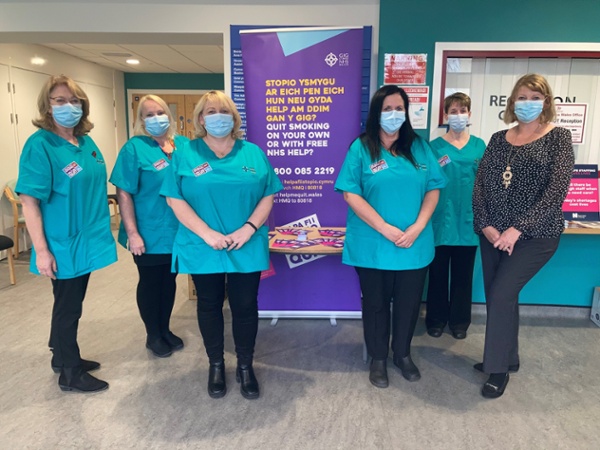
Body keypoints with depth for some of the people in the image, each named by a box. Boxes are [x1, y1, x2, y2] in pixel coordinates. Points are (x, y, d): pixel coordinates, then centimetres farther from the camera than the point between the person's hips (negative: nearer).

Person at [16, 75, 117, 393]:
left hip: (86, 241, 7)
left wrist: (103, 229, 16)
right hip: (63, 245, -7)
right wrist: (41, 250, -21)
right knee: (67, 306, 7)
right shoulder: (39, 145, -16)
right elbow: (29, 201, -19)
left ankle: (63, 357, 39)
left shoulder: (87, 143, 6)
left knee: (71, 303, 20)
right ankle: (70, 373, 24)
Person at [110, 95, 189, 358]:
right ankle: (153, 336, 30)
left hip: (178, 231, 5)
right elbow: (124, 193, -13)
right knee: (150, 283, 11)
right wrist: (132, 233, -17)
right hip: (150, 234, -5)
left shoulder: (184, 145, 4)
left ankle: (165, 329, 37)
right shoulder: (134, 148, -10)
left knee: (169, 281, 18)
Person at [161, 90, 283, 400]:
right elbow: (175, 199, -6)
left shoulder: (253, 154, 5)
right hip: (203, 249, -1)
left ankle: (245, 366, 28)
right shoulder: (186, 155, 0)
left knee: (245, 306, 9)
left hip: (247, 248, 1)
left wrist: (248, 229, -13)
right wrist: (208, 234, -16)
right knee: (209, 306, 13)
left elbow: (268, 197, 2)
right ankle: (215, 365, 32)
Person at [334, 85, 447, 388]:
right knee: (376, 303, 12)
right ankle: (378, 358, 32)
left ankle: (403, 354, 38)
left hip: (415, 245, 3)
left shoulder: (419, 147, 5)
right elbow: (351, 195, -11)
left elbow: (433, 189, 4)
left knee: (409, 302, 15)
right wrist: (386, 229, -17)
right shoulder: (361, 148, -5)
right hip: (372, 245, -3)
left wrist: (416, 228, -11)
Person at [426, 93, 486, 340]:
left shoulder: (479, 145, 6)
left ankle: (459, 320, 28)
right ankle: (436, 318, 24)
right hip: (441, 220, -2)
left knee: (463, 274, 12)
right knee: (438, 272, 8)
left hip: (468, 220, 2)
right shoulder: (435, 146, -2)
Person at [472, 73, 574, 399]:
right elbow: (480, 185, 3)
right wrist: (486, 226, -10)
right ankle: (507, 358, 32)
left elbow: (556, 191, -13)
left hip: (535, 236, -4)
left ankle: (498, 367, 10)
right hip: (493, 233, 5)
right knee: (499, 296, 11)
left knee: (501, 294, -10)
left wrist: (517, 229, -19)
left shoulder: (558, 138, -4)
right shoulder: (498, 139, 8)